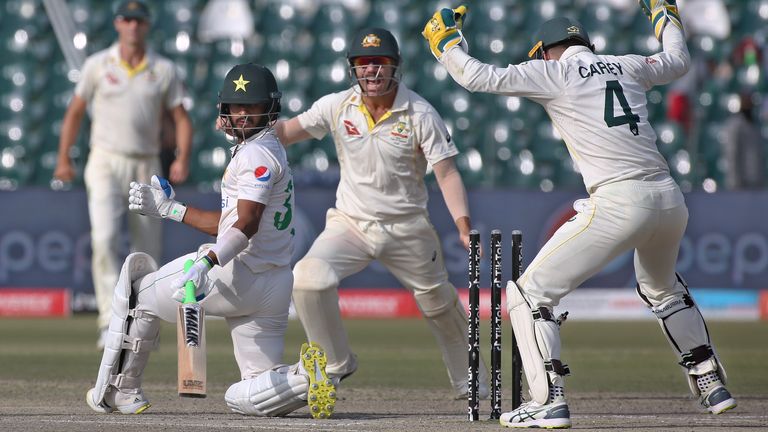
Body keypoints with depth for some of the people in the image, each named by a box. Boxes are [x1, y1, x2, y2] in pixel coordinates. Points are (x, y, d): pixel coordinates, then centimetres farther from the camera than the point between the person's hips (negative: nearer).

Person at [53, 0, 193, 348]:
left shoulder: (163, 70, 3)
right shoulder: (98, 65, 2)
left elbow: (181, 119, 4)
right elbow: (75, 112, 10)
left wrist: (183, 159, -12)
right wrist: (63, 159, 6)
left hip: (146, 168, 2)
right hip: (106, 164, -2)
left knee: (148, 251, 5)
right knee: (105, 238, -23)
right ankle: (110, 320, -26)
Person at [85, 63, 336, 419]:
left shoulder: (258, 153, -10)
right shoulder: (259, 151, 22)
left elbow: (246, 224, -25)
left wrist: (207, 261, -40)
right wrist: (168, 209, 27)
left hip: (239, 274, -9)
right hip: (273, 287, 9)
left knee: (138, 291, 13)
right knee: (245, 399, 8)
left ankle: (117, 391, 15)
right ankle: (305, 375, -17)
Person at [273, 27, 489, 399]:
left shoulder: (420, 114, -12)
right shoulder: (337, 107, -6)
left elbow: (446, 173, -14)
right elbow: (283, 133, -2)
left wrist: (463, 224, -28)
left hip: (407, 229, -1)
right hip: (350, 224, 1)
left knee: (440, 304, 11)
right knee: (308, 280, -23)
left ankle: (468, 379, 37)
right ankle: (336, 364, -1)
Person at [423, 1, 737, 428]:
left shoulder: (554, 72, 3)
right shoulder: (628, 66, 18)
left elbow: (477, 77, 0)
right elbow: (678, 60, 37)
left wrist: (444, 40, 17)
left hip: (618, 203, -7)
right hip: (670, 200, 7)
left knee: (530, 293, 2)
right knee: (662, 289, 36)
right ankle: (711, 385, 36)